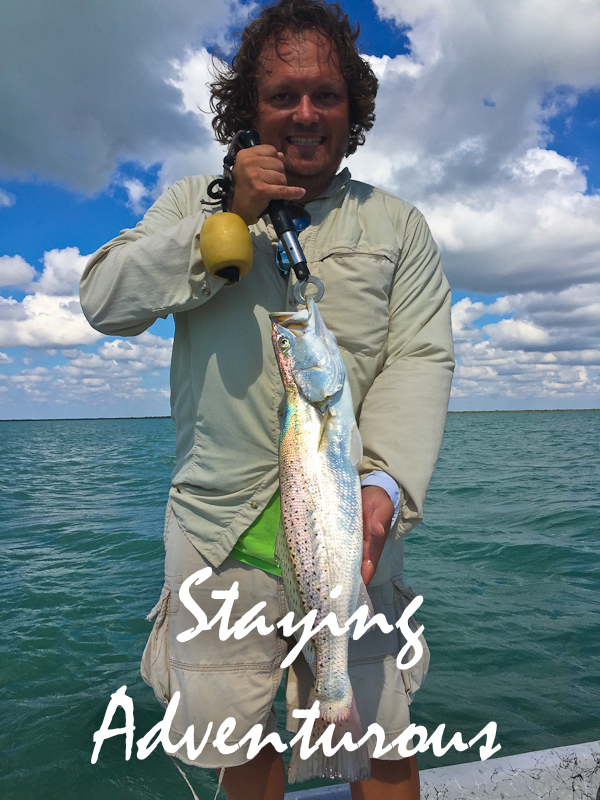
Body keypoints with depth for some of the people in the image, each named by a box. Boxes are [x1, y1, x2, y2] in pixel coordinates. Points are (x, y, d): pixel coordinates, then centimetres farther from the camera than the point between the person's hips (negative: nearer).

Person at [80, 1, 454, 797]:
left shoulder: (397, 224, 8)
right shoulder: (196, 200, 11)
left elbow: (422, 358, -3)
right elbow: (106, 303, -1)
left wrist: (384, 483, -20)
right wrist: (229, 216, -10)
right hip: (218, 524, 1)